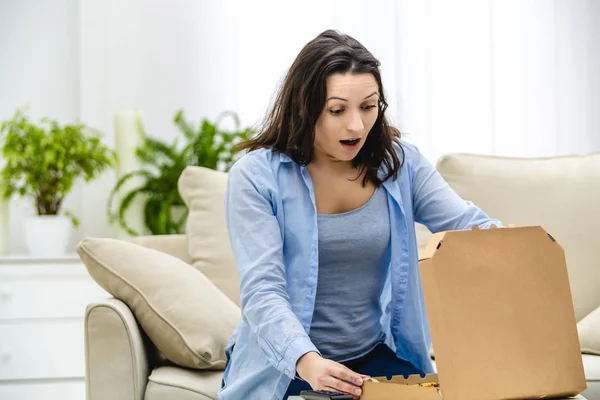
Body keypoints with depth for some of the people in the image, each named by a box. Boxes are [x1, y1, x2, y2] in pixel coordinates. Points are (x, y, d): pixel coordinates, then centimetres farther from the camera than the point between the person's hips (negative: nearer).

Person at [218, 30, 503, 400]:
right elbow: (263, 291, -17)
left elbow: (466, 223, -5)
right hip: (289, 366, -2)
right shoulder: (256, 176, -9)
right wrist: (307, 362, -35)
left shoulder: (400, 163, 3)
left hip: (379, 357, 3)